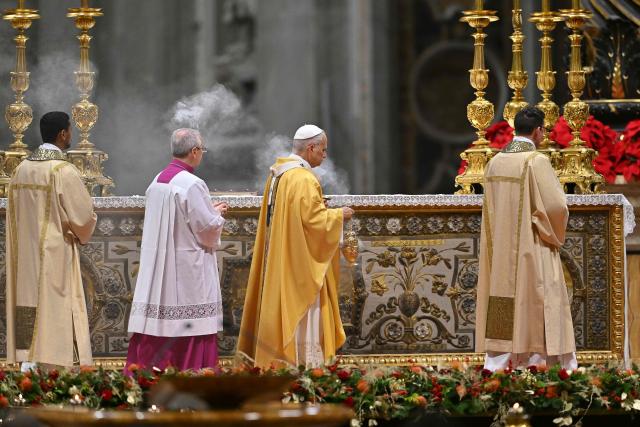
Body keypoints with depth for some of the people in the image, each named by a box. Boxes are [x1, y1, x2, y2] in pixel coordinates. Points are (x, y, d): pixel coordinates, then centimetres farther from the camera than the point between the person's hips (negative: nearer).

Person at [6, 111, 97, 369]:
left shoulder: (21, 169, 6)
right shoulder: (63, 171, -15)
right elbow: (84, 215, -13)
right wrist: (81, 236, 9)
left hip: (25, 258, 7)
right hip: (56, 258, -7)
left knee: (30, 320, 8)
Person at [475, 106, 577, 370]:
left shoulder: (495, 162, 7)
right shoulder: (536, 161, -13)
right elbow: (555, 205, -17)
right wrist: (555, 236, 0)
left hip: (500, 252, 6)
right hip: (532, 250, -6)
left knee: (503, 310, 6)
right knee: (537, 308, -2)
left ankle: (496, 363, 2)